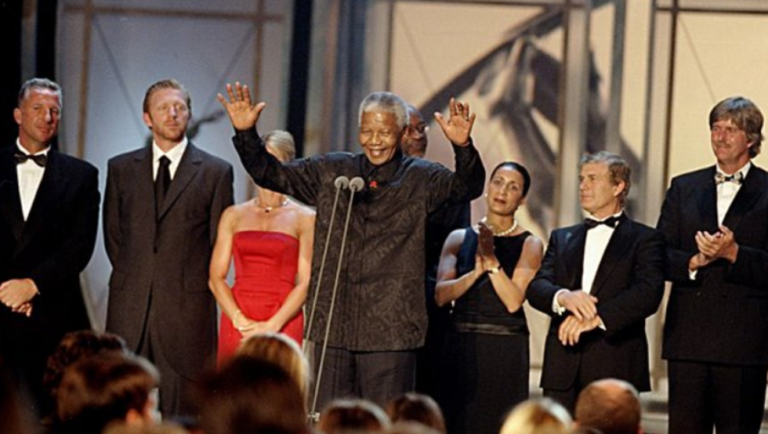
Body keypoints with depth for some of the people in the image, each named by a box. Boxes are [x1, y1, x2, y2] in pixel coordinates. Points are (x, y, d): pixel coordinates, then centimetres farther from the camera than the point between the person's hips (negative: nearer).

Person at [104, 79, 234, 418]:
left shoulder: (215, 172, 4)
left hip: (187, 313, -2)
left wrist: (195, 288, 4)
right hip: (130, 308, 2)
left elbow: (220, 241, 6)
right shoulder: (121, 169, 12)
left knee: (183, 412, -3)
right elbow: (113, 234, 16)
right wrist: (133, 279, 9)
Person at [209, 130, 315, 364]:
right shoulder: (234, 215, 14)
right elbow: (216, 277, 8)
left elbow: (306, 283, -1)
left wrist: (271, 326, -11)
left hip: (283, 324, -2)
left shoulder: (304, 218, 6)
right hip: (236, 324, 2)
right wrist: (240, 320, -7)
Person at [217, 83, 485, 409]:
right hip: (334, 325, 4)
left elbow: (467, 186, -14)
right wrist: (246, 134, 0)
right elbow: (270, 173, 15)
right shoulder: (331, 171, 11)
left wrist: (463, 148, -33)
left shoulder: (421, 180, 2)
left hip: (390, 331, -3)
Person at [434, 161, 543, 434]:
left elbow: (514, 301, -9)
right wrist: (476, 272, -16)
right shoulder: (459, 238, 9)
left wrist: (492, 260, -17)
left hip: (505, 349, -2)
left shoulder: (529, 245, 2)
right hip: (460, 346, 3)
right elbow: (441, 295, -2)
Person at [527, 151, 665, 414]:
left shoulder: (644, 239, 6)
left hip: (616, 369, -4)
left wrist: (597, 317, -18)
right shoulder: (562, 238, 20)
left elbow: (649, 293, -9)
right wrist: (562, 297, -16)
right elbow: (536, 288, 8)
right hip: (563, 368, 4)